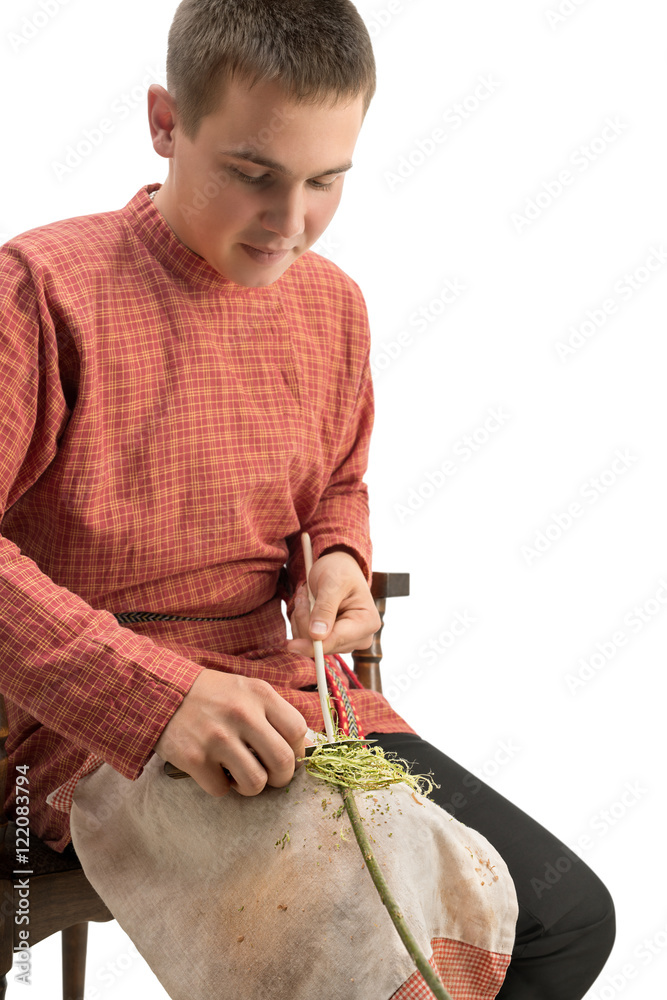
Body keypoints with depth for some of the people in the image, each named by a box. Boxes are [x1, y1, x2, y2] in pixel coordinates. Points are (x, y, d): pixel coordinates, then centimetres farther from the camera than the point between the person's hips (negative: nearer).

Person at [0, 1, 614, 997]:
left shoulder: (331, 302, 9)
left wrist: (336, 562, 1)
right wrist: (150, 693, -28)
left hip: (293, 695, 6)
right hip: (102, 728, -6)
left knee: (566, 913, -4)